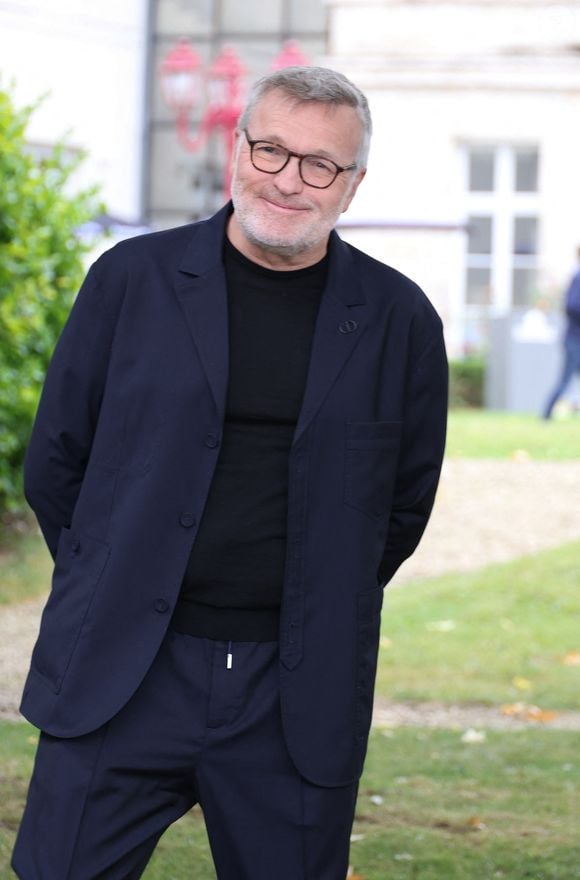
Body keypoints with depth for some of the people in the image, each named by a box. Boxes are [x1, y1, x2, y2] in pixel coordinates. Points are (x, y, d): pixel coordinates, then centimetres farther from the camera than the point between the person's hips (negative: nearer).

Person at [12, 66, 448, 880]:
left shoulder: (399, 320, 3)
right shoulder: (133, 279, 2)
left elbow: (408, 499, 14)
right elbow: (55, 459, 9)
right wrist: (114, 591, 11)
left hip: (300, 699, 1)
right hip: (121, 676, 0)